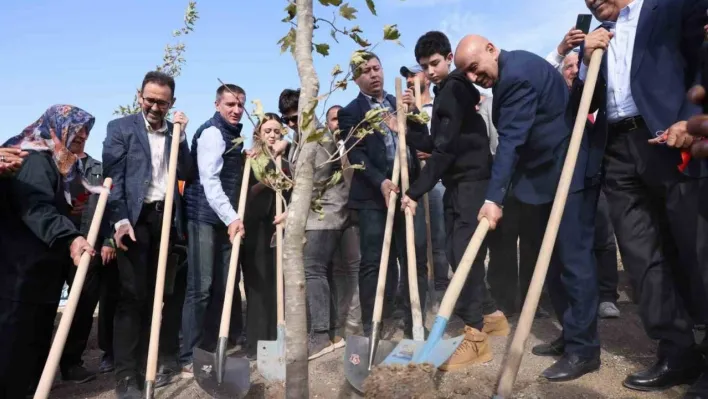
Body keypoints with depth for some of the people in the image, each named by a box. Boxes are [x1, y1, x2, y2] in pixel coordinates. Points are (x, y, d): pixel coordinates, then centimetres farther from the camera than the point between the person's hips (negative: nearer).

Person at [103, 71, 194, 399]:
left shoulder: (175, 131, 14)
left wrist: (180, 136, -3)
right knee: (132, 294, -3)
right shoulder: (120, 128, 3)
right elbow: (112, 176, -5)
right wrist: (120, 219, -16)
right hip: (135, 218, -3)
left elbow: (187, 175, 5)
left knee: (159, 292, 8)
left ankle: (158, 359, 19)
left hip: (167, 217, 4)